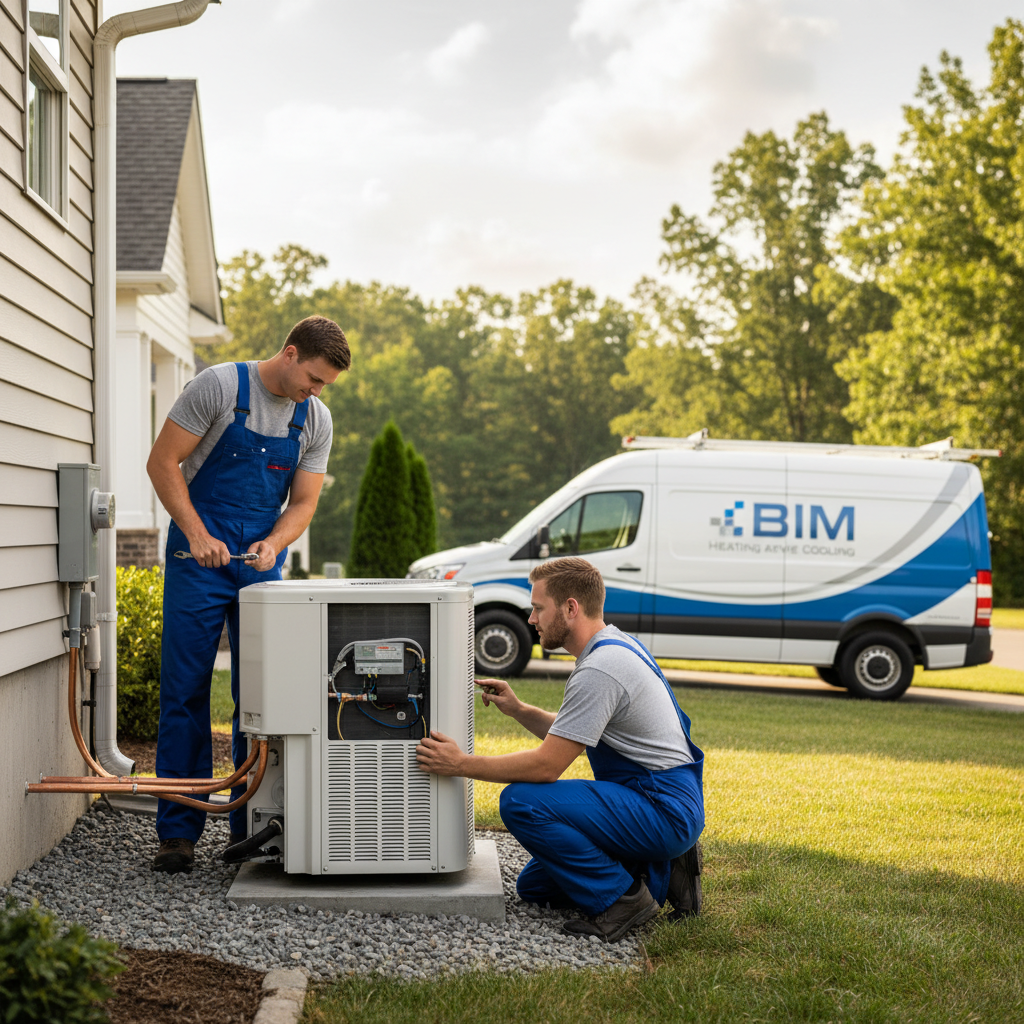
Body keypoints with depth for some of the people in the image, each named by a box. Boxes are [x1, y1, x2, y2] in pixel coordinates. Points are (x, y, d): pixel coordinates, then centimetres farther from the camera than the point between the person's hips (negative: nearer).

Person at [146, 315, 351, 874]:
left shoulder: (316, 419, 5)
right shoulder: (219, 386, -9)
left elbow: (303, 503, 8)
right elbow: (163, 462, -8)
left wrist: (273, 544, -13)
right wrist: (199, 536, -17)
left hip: (264, 561, 4)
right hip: (199, 557, -4)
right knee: (184, 691, -3)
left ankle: (251, 825, 15)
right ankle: (178, 831, 3)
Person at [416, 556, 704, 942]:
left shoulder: (600, 669, -22)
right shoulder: (613, 645, 12)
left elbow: (547, 765, -21)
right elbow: (570, 735, 23)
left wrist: (463, 765, -14)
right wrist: (519, 710, 10)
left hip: (664, 809, -10)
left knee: (522, 802, -23)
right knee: (534, 886, 15)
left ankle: (621, 897, -12)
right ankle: (661, 875, 11)